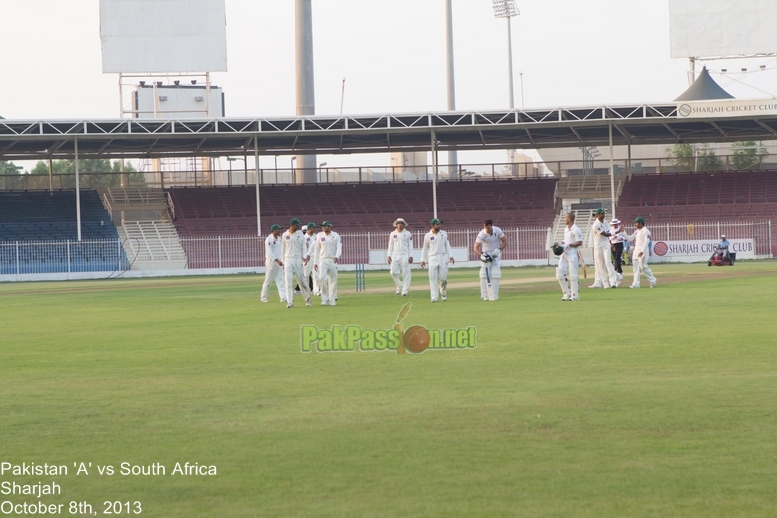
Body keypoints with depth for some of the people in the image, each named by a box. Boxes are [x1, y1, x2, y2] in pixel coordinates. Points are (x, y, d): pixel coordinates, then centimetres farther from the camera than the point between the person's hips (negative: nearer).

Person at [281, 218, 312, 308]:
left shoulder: (300, 234, 3)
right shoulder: (285, 235, 3)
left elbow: (303, 247, 4)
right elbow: (283, 249, 10)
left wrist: (304, 257, -11)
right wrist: (283, 262, 10)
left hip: (298, 260, 0)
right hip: (288, 260, 0)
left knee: (301, 280, 3)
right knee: (288, 282, -7)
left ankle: (307, 299, 21)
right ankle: (290, 302, -7)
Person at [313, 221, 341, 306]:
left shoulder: (336, 236, 1)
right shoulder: (319, 236, 4)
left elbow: (339, 248, -7)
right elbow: (316, 250, 8)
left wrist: (337, 257, -27)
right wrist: (315, 262, 3)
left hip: (333, 261, 0)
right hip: (322, 260, 0)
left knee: (333, 280, 2)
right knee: (322, 278, -15)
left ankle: (332, 300, 11)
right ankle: (324, 298, -5)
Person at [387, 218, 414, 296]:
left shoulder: (408, 234, 4)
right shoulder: (393, 234, 10)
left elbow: (410, 246, 2)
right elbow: (390, 246, 12)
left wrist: (411, 256, -6)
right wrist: (389, 256, 2)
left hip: (405, 256, -2)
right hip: (395, 256, 2)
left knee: (405, 273, -6)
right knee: (393, 273, -7)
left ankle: (405, 290, -2)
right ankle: (399, 286, 15)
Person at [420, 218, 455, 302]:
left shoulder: (444, 234, 6)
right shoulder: (428, 235, 1)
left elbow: (447, 245, 7)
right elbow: (425, 248, 8)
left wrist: (450, 256, -3)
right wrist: (423, 260, 7)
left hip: (443, 257, 1)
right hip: (432, 258, -1)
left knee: (443, 278, -2)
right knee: (433, 279, -6)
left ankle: (443, 292, 26)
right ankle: (434, 297, -5)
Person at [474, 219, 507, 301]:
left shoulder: (498, 231, -16)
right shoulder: (481, 234, -21)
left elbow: (505, 242, -6)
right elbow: (476, 248, -25)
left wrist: (499, 249, -22)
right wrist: (481, 255, -43)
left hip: (496, 254, 1)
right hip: (485, 253, -1)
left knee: (495, 273, -11)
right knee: (484, 274, -11)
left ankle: (495, 295, -9)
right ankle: (485, 295, -7)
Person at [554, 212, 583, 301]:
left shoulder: (576, 230, -11)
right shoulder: (566, 229, 16)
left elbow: (579, 243, -15)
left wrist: (568, 245, -18)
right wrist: (560, 244, 9)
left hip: (572, 254, -9)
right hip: (564, 253, 9)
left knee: (572, 275, -8)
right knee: (559, 273, 2)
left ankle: (574, 295, -1)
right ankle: (567, 293, 12)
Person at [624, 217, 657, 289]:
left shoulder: (645, 231, -9)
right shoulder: (636, 231, 18)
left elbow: (646, 242, -18)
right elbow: (630, 238, 18)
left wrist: (642, 251, -27)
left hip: (642, 251, -9)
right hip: (636, 251, 9)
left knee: (644, 267, -10)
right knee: (636, 268, 4)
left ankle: (652, 281, 3)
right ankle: (636, 284, 4)